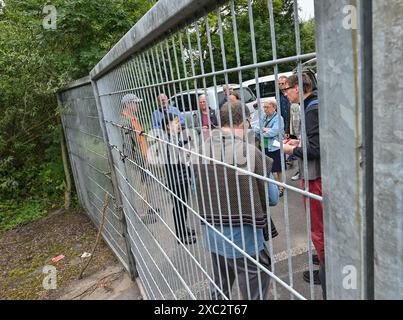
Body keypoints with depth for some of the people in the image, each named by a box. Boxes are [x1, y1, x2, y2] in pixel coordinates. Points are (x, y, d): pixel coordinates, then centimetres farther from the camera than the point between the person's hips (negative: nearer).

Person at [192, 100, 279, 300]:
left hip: (212, 235, 5)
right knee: (254, 290, 15)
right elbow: (272, 198, -8)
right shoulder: (250, 152, -18)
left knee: (220, 289, 25)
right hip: (244, 237, -5)